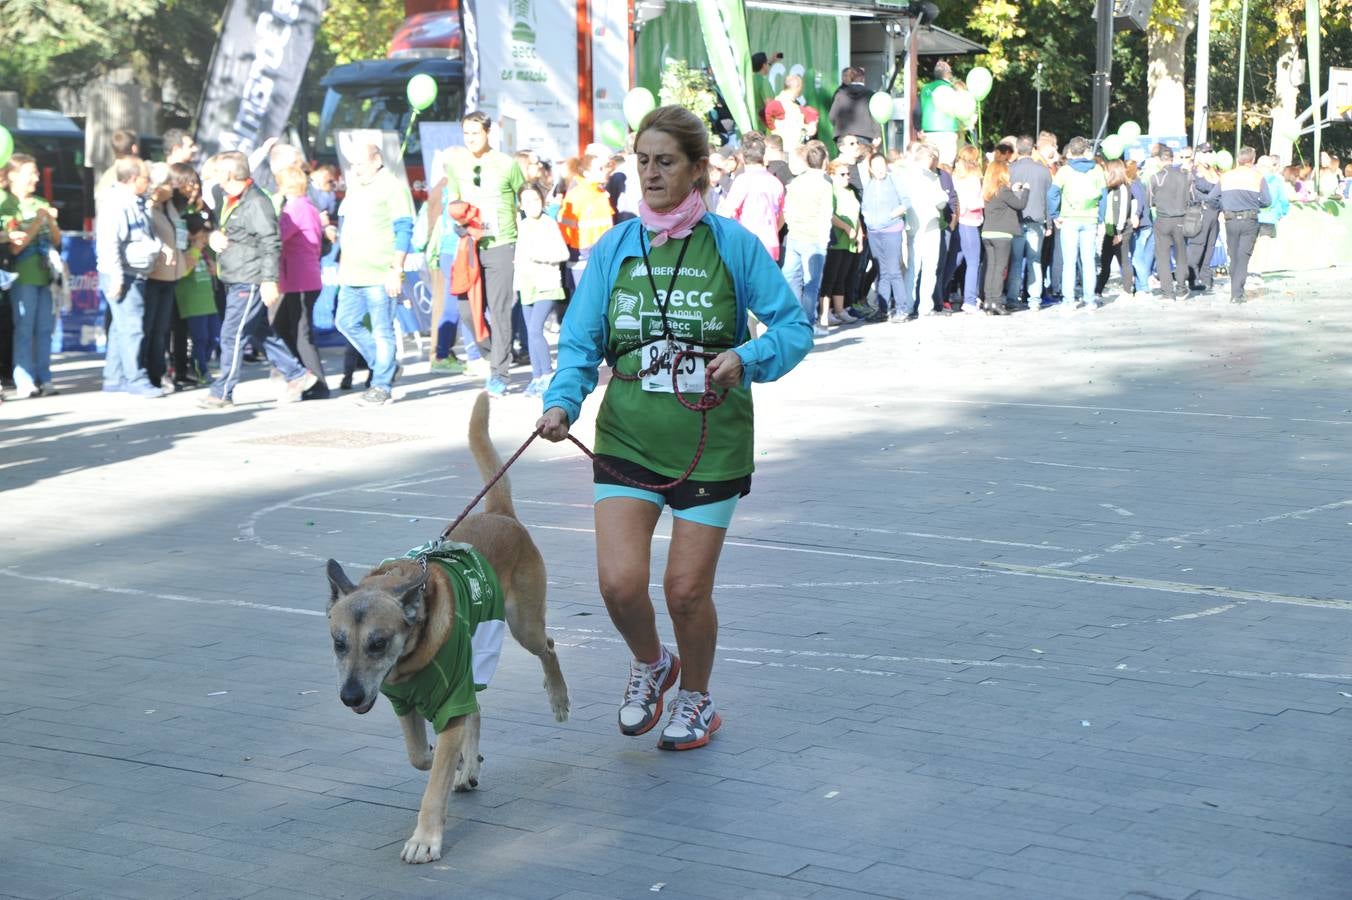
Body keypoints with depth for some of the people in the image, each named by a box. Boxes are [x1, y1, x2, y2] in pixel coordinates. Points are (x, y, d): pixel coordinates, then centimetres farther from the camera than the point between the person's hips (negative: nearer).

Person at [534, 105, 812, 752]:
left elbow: (795, 327, -1)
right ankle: (649, 665, 24)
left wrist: (747, 359, -20)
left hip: (710, 442, -2)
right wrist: (562, 402, -16)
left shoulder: (732, 244, -3)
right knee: (620, 582, -11)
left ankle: (696, 698, 32)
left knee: (687, 589, 3)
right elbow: (580, 341, 3)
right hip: (627, 438, 2)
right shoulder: (614, 248, 4)